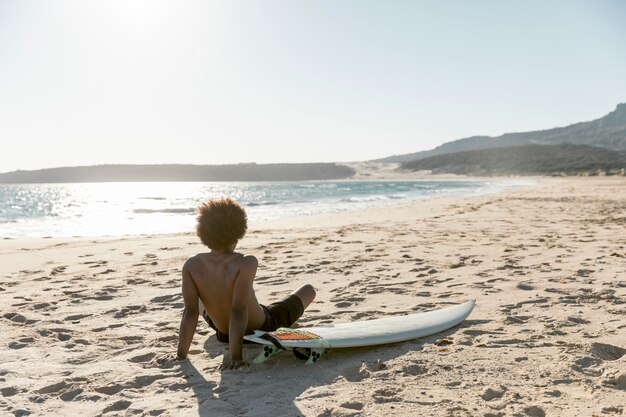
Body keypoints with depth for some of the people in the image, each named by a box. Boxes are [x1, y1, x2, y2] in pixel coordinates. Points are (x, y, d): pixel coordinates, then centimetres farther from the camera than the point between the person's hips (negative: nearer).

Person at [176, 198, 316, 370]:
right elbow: (238, 311, -35)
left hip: (224, 336, 4)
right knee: (309, 290, 22)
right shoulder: (246, 263, -32)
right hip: (263, 328, -3)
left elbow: (190, 312, -22)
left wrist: (181, 355, -16)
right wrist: (236, 356, -31)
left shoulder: (191, 266, -22)